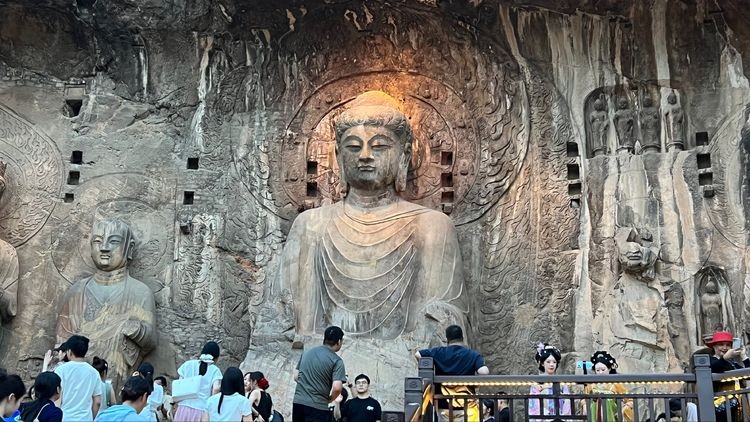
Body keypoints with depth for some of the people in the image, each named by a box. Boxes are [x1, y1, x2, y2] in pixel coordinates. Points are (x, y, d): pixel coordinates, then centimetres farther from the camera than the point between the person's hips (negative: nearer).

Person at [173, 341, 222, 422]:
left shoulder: (188, 364, 10)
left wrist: (172, 406, 12)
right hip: (202, 411, -2)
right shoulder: (215, 370, 4)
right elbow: (215, 389, -11)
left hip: (184, 408, 2)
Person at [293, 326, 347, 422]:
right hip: (317, 406, -6)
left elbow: (296, 377, 15)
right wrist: (330, 399, 2)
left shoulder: (307, 353, 11)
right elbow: (337, 388, -18)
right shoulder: (336, 361, -8)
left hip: (298, 402, 6)